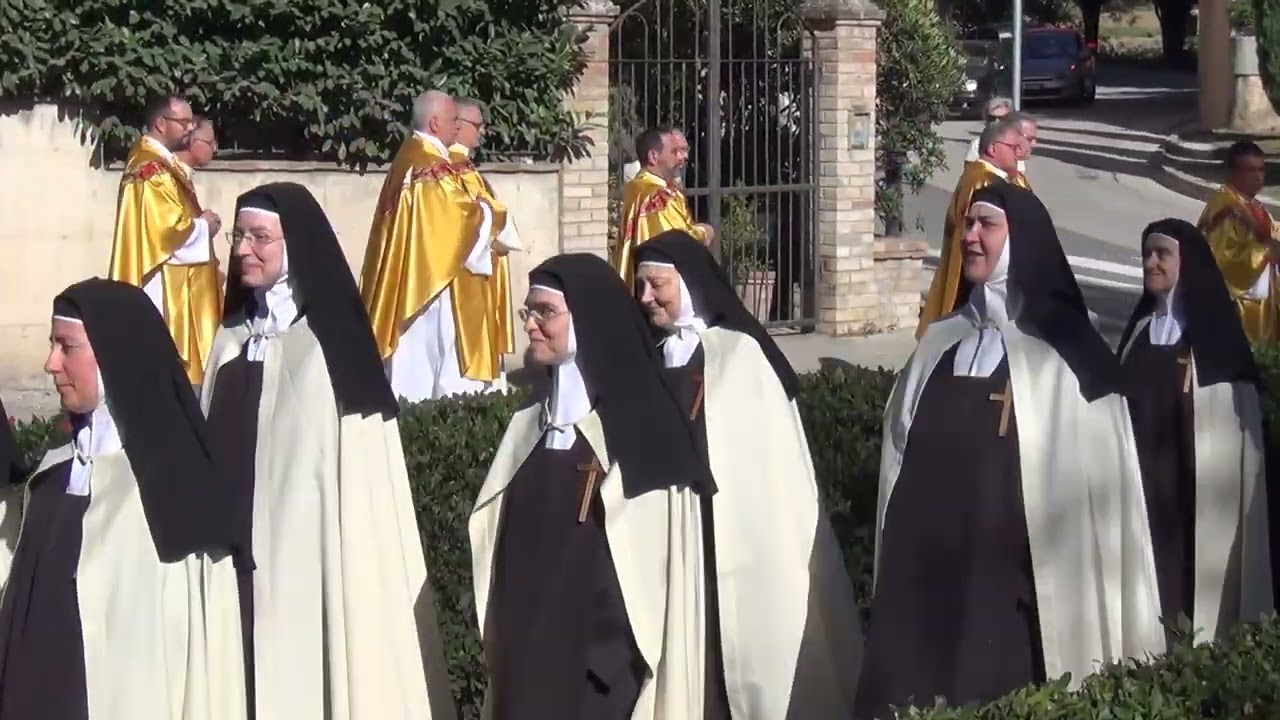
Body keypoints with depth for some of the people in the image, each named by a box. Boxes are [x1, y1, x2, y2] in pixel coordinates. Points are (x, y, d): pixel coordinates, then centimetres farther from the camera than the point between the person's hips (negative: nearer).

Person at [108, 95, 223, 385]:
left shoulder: (160, 162, 15)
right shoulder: (151, 168, -18)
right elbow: (168, 228, -24)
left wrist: (200, 222, 6)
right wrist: (204, 226, -8)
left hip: (174, 285, 11)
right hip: (164, 287, -11)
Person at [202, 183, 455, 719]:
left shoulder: (333, 340, -6)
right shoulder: (230, 339, 11)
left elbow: (362, 473, -8)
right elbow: (209, 448, 15)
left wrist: (354, 570, -12)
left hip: (312, 559, -5)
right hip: (235, 558, 5)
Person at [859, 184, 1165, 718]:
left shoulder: (1066, 354, -4)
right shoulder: (940, 343, 11)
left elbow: (1097, 483, -5)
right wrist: (897, 567, 12)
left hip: (1017, 582, -4)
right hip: (926, 574, 5)